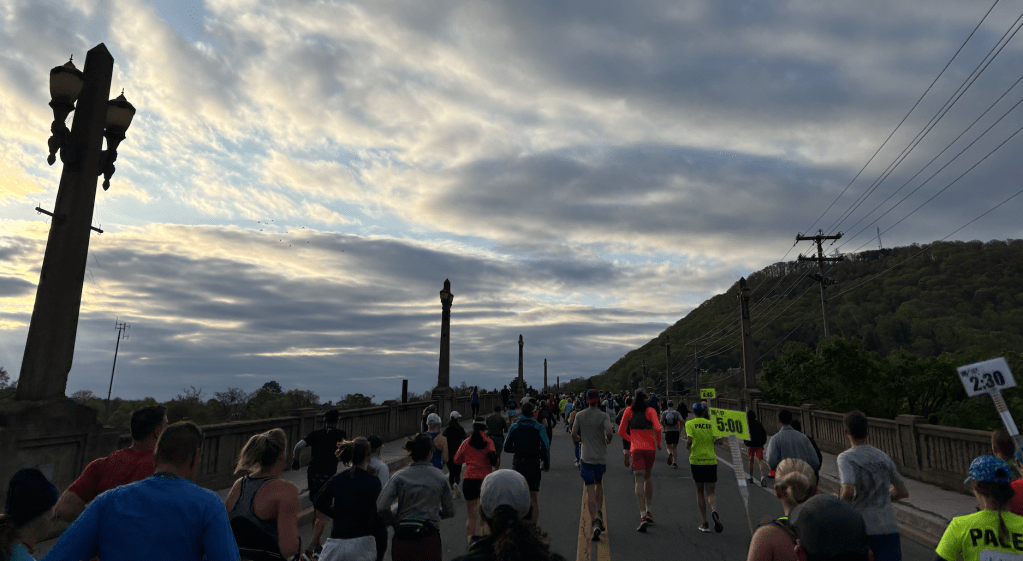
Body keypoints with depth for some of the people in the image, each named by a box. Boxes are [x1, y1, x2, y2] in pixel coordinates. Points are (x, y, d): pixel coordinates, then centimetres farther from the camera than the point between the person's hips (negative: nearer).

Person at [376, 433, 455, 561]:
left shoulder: (399, 477, -2)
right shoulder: (440, 478, 0)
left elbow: (381, 508, -12)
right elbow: (450, 512, 6)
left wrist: (396, 522, 5)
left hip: (402, 539, 1)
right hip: (428, 539, -1)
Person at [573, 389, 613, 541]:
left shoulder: (580, 415, 0)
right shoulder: (603, 416, -6)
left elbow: (573, 435, -1)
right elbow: (609, 431, -21)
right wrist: (608, 440, 0)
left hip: (586, 457, 0)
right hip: (601, 456, 0)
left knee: (590, 491, -1)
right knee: (599, 484, 23)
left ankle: (594, 522, -11)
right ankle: (599, 513, 15)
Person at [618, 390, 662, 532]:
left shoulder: (629, 411, 4)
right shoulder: (650, 410, 0)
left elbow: (621, 431, 4)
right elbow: (657, 428, -14)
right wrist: (658, 443, 1)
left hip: (636, 448, -1)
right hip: (649, 447, 1)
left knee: (639, 481, -4)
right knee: (648, 477, 20)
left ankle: (643, 516, -14)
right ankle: (648, 511, 24)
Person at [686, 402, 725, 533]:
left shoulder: (690, 423, -1)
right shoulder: (710, 424, 7)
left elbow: (689, 440, -15)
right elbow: (715, 441, -4)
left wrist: (687, 447, 5)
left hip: (696, 460, -2)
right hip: (711, 460, 2)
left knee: (700, 491, 13)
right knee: (710, 492, 8)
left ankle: (705, 523, 11)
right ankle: (714, 511, -24)